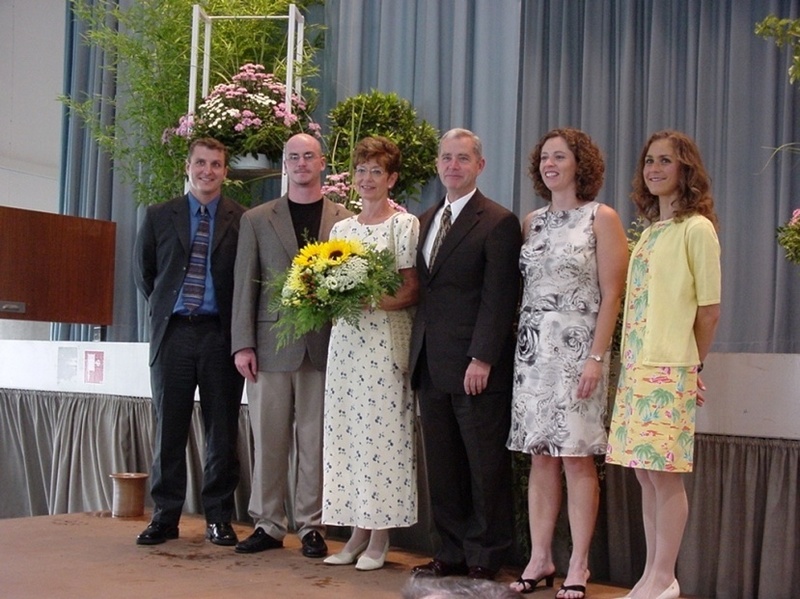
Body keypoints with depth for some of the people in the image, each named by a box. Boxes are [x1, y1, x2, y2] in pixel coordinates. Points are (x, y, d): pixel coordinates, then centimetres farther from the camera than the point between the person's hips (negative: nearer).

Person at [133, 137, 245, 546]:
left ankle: (219, 519, 12)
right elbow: (143, 271, 17)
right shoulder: (159, 216, 8)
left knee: (222, 431, 3)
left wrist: (239, 329, 2)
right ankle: (164, 517, 13)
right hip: (173, 332, 1)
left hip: (220, 335, -1)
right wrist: (163, 307, 12)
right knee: (169, 428, 5)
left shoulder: (242, 221, 3)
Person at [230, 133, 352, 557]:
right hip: (271, 344, 1)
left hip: (324, 346, -1)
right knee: (267, 439, 5)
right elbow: (244, 285, 6)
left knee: (314, 441, 3)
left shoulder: (345, 220, 7)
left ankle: (311, 526, 12)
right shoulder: (257, 219, 9)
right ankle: (267, 525, 15)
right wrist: (242, 344, -1)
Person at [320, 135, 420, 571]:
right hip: (344, 339, 6)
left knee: (382, 432, -3)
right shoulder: (341, 228, 15)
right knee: (346, 431, 5)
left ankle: (380, 538, 6)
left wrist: (368, 301, -19)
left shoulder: (404, 225, -2)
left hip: (386, 341, -6)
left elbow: (411, 293, -6)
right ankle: (358, 531, 14)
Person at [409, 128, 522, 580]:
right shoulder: (426, 220, 16)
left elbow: (499, 299, -12)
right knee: (443, 467, 11)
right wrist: (418, 352, 8)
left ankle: (486, 557, 14)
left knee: (486, 466, 3)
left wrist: (482, 359, -17)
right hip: (432, 367, 7)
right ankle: (453, 550, 21)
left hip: (476, 367, -7)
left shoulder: (498, 222, -6)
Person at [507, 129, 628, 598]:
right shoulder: (532, 222, 14)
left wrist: (597, 357, -14)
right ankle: (540, 558, 12)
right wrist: (519, 340, 2)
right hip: (532, 348, 5)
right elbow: (523, 288, 14)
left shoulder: (602, 218, -1)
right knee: (540, 457, 6)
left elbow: (611, 294, -6)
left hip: (577, 348, -4)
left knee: (577, 457, -2)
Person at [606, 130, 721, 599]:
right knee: (646, 473, 9)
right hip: (636, 367, 7)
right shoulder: (650, 230, 16)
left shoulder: (696, 228, -6)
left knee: (664, 472, -4)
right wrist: (630, 363, 10)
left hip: (668, 369, -7)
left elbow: (709, 309, -5)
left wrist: (694, 366, 3)